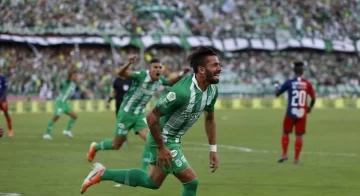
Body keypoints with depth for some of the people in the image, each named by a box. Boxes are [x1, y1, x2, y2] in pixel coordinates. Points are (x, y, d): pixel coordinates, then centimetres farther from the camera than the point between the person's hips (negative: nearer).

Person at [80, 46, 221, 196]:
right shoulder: (182, 92, -32)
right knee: (191, 182, -9)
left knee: (152, 182, 22)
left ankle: (102, 174, 30)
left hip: (174, 139, 9)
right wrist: (161, 147, -22)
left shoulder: (212, 90, -5)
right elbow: (152, 116, -26)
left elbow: (209, 118, 13)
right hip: (163, 140, -9)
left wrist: (213, 149, 10)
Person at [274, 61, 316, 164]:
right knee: (299, 136, 6)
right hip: (302, 113, 1)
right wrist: (310, 107, 21)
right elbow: (313, 98, 1)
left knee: (285, 133, 14)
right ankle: (296, 158, 5)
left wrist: (276, 86, 24)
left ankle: (284, 154, 4)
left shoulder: (289, 83, -5)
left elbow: (277, 94, 2)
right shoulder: (307, 84, -2)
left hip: (291, 113, -1)